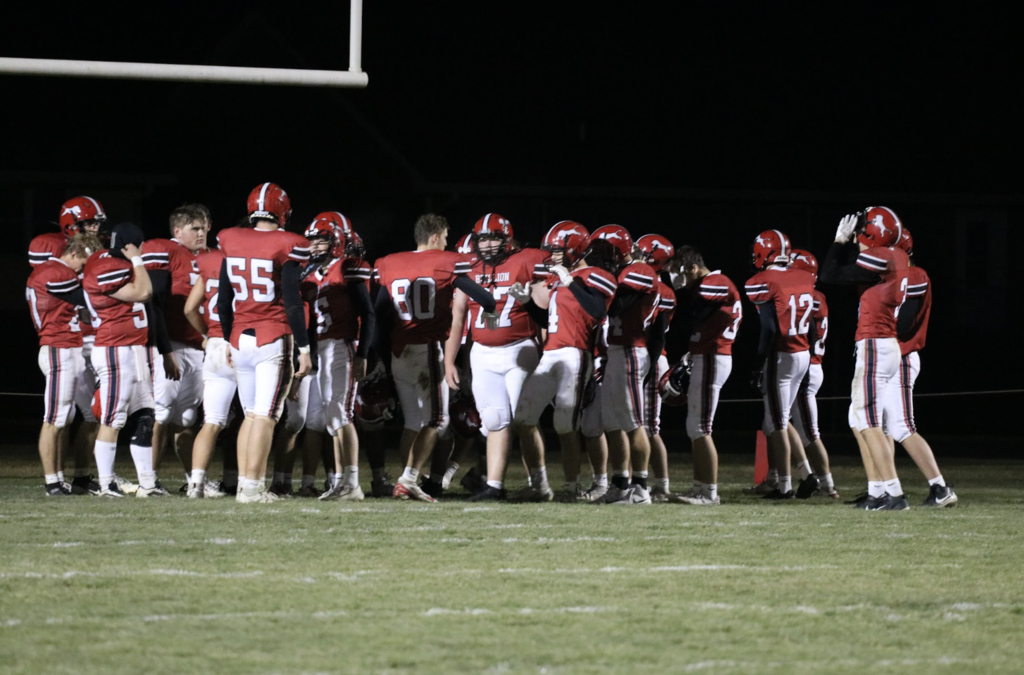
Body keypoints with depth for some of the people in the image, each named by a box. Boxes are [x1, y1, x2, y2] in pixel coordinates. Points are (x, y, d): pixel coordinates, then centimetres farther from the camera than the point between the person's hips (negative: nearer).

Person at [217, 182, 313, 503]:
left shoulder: (232, 243, 6)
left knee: (251, 414, 14)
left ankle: (245, 483, 10)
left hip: (240, 340, 5)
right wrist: (304, 348, -5)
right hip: (274, 340, -5)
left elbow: (223, 301, 12)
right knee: (265, 415, -4)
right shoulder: (286, 247, -9)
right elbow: (292, 303, -11)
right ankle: (251, 487, -8)